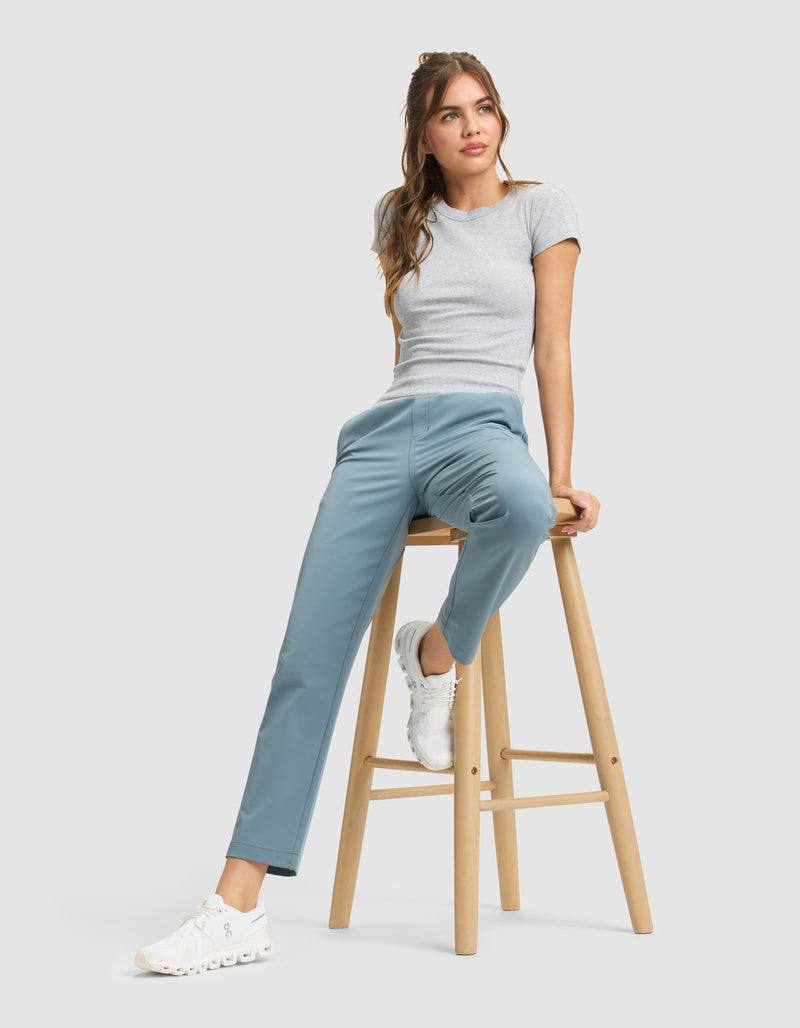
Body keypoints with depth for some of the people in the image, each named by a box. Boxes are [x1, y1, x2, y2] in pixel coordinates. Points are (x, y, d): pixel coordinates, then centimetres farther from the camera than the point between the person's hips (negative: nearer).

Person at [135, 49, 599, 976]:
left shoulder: (539, 207, 10)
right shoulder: (399, 217, 19)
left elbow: (553, 352, 6)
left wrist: (562, 477, 0)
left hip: (481, 425, -2)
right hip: (383, 431, 3)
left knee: (521, 510, -43)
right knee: (309, 654, -14)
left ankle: (437, 653, -10)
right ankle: (238, 906, -14)